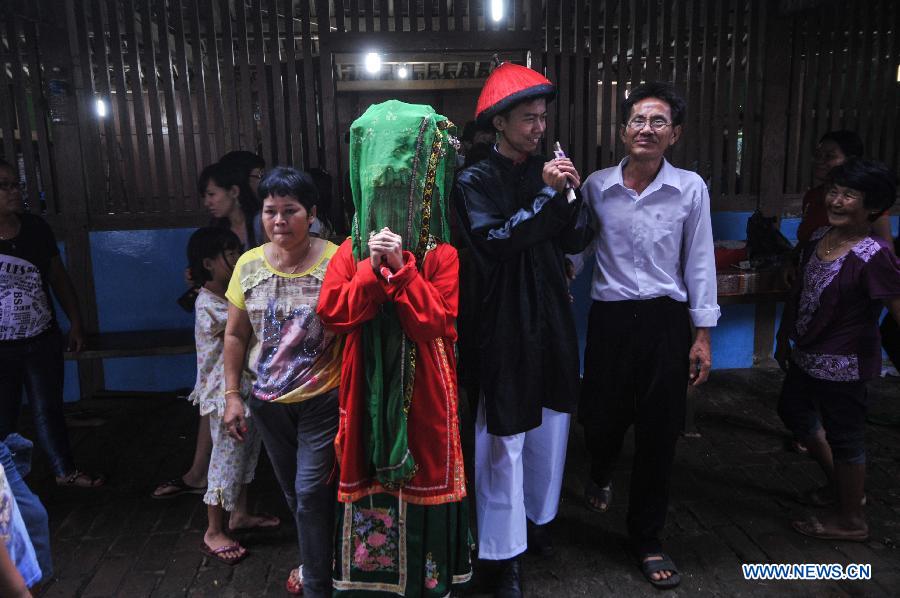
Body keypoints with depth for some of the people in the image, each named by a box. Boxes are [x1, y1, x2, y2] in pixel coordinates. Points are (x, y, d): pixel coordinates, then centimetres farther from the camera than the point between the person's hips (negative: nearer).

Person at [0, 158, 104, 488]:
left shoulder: (35, 227, -3)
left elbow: (59, 277, 7)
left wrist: (76, 322, 8)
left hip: (44, 341, 4)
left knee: (49, 409, 19)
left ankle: (65, 470, 34)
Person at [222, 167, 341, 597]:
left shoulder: (336, 261, -16)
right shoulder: (248, 265, -2)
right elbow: (236, 335, 7)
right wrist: (232, 394, 6)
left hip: (322, 400, -5)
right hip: (267, 401, 5)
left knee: (312, 493, -1)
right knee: (292, 491, 20)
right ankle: (315, 560, 44)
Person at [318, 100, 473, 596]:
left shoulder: (441, 254, -5)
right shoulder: (353, 251, 4)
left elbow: (438, 322, -15)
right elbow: (332, 313, -6)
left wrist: (401, 268, -19)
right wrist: (373, 268, -16)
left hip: (423, 388, -2)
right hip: (369, 388, 3)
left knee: (423, 475, 9)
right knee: (368, 476, 11)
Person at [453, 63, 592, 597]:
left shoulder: (548, 171, 10)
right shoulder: (476, 181, -6)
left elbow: (577, 242, 7)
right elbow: (492, 241, -20)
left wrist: (572, 195, -10)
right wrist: (546, 194, -20)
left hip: (552, 318, 6)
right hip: (505, 324, -6)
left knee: (550, 426, 15)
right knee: (505, 439, -2)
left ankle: (537, 517, 36)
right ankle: (508, 551, 13)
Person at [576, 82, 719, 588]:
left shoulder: (691, 188, -3)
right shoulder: (596, 186, 0)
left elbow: (699, 263, 0)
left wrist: (703, 333, 0)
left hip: (666, 319, 0)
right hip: (610, 316, 1)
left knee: (659, 433, 6)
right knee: (601, 417, 10)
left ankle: (647, 539, 26)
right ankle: (602, 473, 49)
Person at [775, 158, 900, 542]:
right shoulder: (818, 239, 1)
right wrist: (783, 339, 19)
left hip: (843, 365, -9)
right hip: (807, 356, 9)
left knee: (844, 437, 6)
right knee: (793, 411, 25)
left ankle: (850, 519, 29)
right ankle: (840, 486, 45)